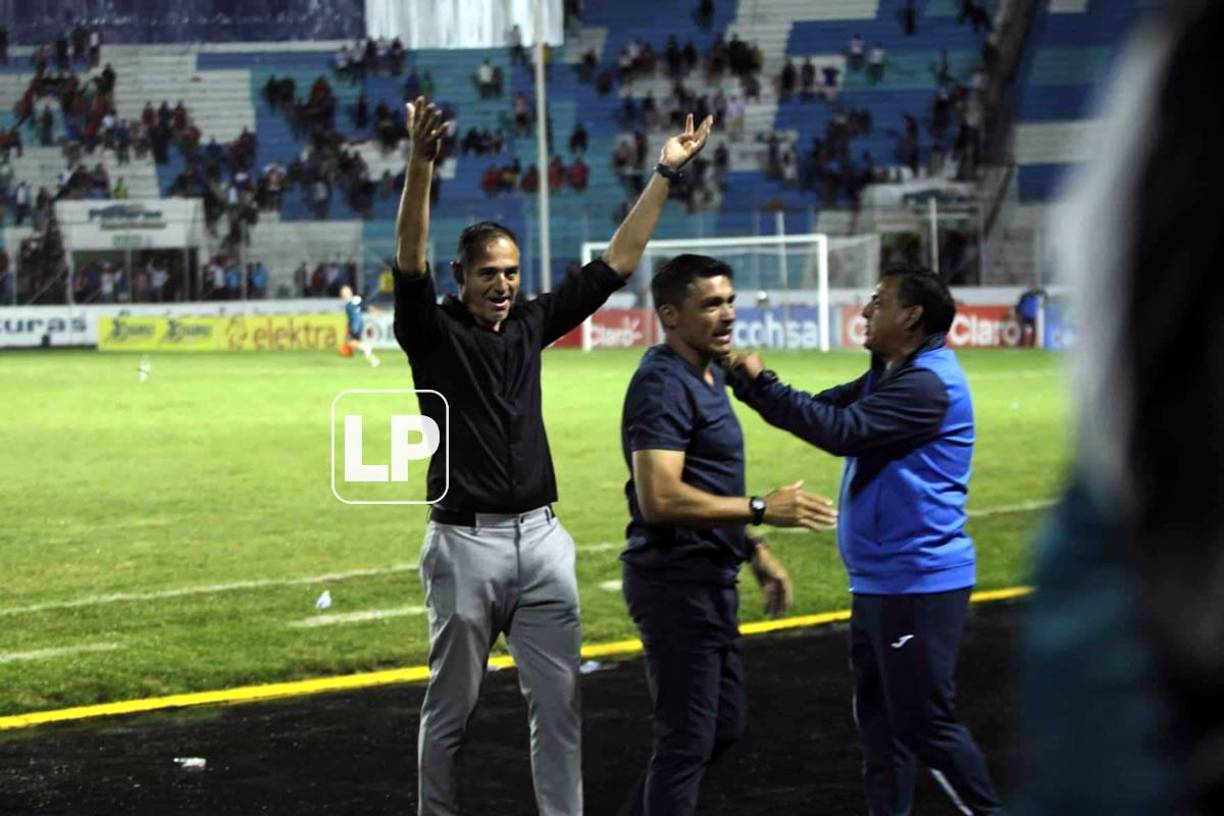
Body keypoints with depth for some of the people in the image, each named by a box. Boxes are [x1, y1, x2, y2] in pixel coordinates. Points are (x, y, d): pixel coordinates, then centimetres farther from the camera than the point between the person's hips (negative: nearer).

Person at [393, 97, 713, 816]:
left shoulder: (532, 325, 9)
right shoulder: (434, 333, -4)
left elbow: (615, 264, 9)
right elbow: (410, 263, -21)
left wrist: (665, 175, 4)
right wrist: (422, 164, -35)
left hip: (542, 539, 4)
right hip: (465, 543, -4)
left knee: (559, 703, 4)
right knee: (451, 709, 5)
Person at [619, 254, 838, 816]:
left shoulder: (708, 375, 14)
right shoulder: (663, 385, -18)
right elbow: (660, 499, -28)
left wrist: (755, 552, 20)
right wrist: (761, 510, -24)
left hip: (709, 579, 10)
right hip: (675, 581, -10)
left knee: (723, 727, 19)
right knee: (687, 741, -3)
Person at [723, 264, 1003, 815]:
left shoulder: (927, 386, -18)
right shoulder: (887, 377, 15)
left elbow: (842, 431, -25)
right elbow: (823, 409, 12)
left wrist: (761, 383, -18)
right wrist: (749, 381, -2)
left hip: (918, 584, -10)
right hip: (877, 582, 10)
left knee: (926, 723, -6)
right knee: (880, 721, 14)